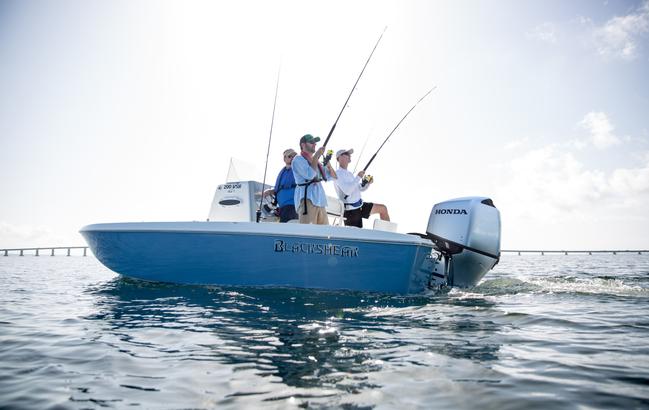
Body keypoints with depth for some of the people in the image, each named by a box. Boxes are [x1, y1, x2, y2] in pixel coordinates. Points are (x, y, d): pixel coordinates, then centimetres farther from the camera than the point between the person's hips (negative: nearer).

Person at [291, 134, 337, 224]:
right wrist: (317, 155, -10)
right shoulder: (298, 159, 1)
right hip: (307, 200, -8)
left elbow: (333, 176, 22)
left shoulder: (315, 161, 24)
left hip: (320, 201, 8)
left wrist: (329, 165, 2)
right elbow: (310, 175, -16)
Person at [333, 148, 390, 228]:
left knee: (383, 208, 8)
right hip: (350, 209, -9)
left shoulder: (349, 173, 16)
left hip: (360, 206, 9)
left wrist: (368, 183, 1)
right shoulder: (338, 174, -14)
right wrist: (358, 177, -23)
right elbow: (347, 191, -28)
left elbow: (360, 188, 21)